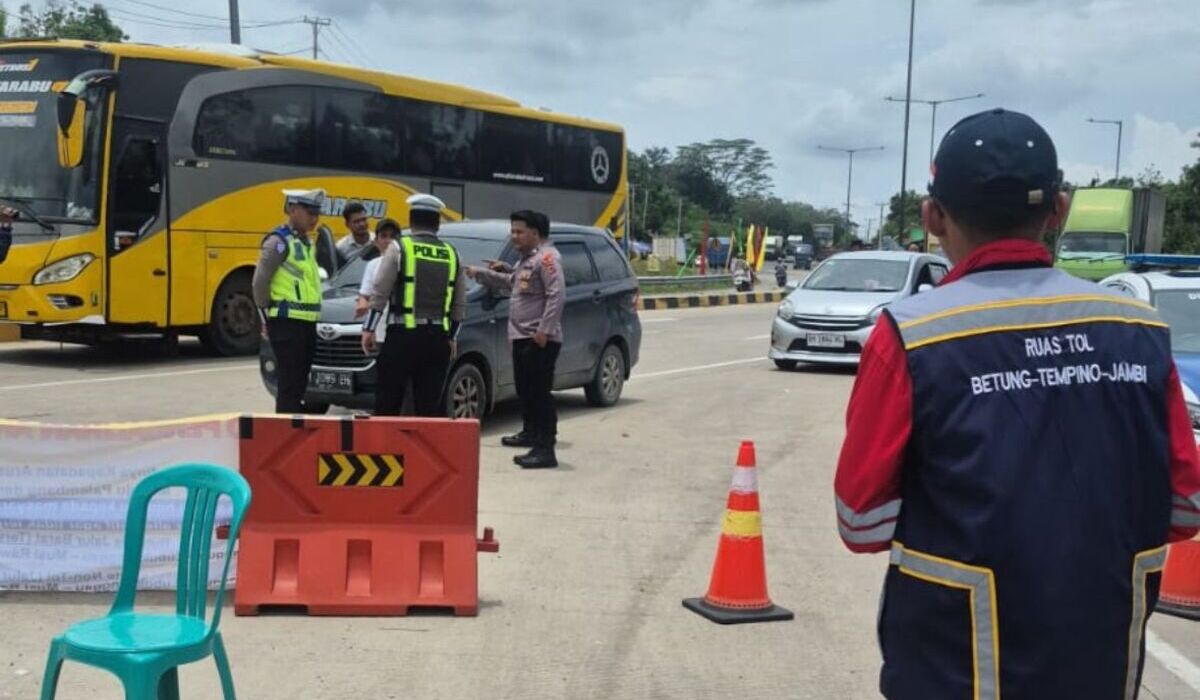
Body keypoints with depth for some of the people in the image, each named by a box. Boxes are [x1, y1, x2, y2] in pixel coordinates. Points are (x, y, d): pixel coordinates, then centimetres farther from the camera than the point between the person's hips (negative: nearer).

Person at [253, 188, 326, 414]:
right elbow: (259, 283, -13)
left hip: (306, 323, 8)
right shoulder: (279, 242, -10)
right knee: (289, 386, -8)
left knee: (299, 385, 14)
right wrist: (267, 317, -7)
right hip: (287, 323, -8)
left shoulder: (307, 243, 16)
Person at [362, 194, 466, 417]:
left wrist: (369, 329, 1)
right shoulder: (452, 254, 10)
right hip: (438, 336, 4)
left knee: (388, 400, 1)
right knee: (430, 403, 6)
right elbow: (460, 304, 13)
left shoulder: (399, 248, -2)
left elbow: (380, 293, -6)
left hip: (403, 334, -4)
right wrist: (452, 337, 22)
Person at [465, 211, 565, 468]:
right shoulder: (527, 260, 19)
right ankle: (531, 433, 39)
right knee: (525, 390, 22)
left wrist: (544, 329, -28)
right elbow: (511, 282, 36)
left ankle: (545, 449, -15)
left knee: (540, 393, -13)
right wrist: (479, 273, 35)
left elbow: (557, 295, -23)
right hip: (522, 338, 10)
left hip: (539, 340, -10)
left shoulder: (547, 257, -14)